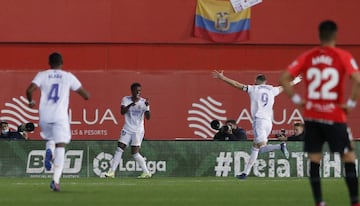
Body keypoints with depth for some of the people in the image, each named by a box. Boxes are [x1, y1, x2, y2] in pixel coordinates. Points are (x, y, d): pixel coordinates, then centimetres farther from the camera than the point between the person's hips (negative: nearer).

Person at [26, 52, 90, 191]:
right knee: (60, 147, 0)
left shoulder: (42, 75, 5)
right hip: (60, 116, -2)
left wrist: (31, 101, 11)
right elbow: (85, 94, 8)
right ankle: (56, 180, -14)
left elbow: (30, 90, -9)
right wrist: (86, 96, 32)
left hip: (44, 116, 2)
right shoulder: (68, 76, 5)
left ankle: (49, 151, -10)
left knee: (49, 139, 27)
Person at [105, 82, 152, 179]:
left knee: (135, 153, -10)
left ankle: (147, 172, 1)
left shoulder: (143, 102, -4)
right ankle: (111, 172, -2)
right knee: (119, 149, -5)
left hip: (138, 131, -2)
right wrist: (130, 105, -32)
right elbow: (122, 112, -16)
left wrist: (147, 107, -30)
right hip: (127, 130, 2)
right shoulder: (126, 99, 0)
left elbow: (148, 117, -13)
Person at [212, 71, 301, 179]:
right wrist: (294, 82, 52)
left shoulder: (253, 89, 4)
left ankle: (280, 146, -37)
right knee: (255, 148, 13)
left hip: (259, 120, -6)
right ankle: (246, 172, 13)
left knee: (262, 148, -15)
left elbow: (236, 84, 3)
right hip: (269, 122, 6)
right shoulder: (272, 90, 15)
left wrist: (222, 77, 10)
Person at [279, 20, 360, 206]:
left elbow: (284, 79, -2)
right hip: (335, 117, -3)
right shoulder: (343, 56, -6)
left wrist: (296, 99, 4)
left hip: (311, 116, 3)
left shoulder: (307, 57, 3)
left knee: (314, 161, 8)